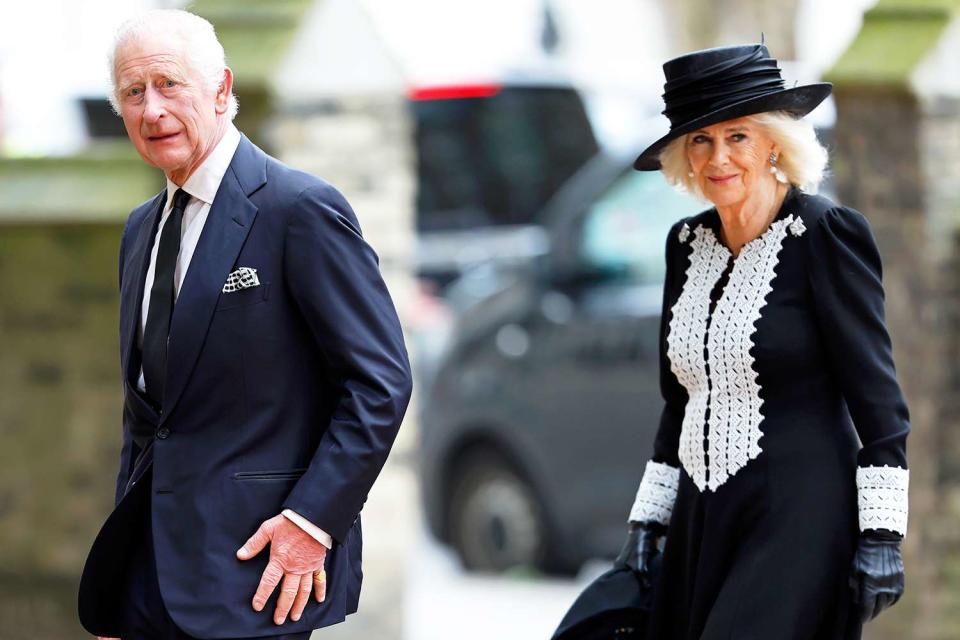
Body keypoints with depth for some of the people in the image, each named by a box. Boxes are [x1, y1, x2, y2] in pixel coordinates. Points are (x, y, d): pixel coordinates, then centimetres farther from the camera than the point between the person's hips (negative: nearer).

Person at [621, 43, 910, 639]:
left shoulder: (825, 232, -8)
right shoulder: (688, 243, 11)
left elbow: (877, 398, -10)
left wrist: (881, 535, -14)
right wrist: (648, 519, 17)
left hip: (797, 522, -7)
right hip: (702, 521, 7)